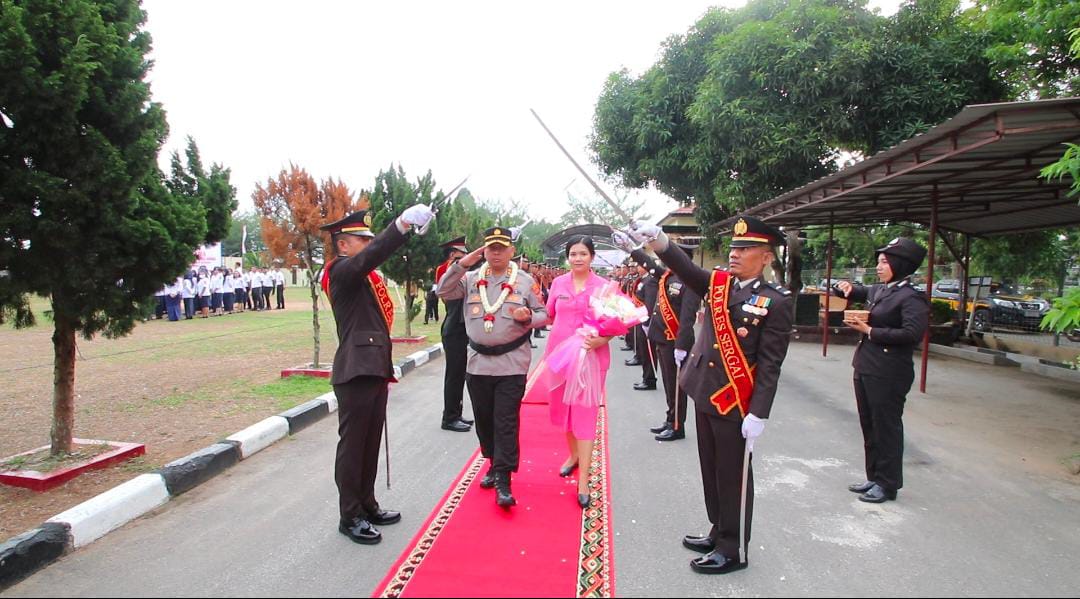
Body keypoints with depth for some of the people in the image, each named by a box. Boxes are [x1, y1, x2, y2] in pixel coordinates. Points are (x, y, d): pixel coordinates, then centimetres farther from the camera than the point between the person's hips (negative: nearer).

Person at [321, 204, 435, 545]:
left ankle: (367, 506, 27)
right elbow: (370, 256, -31)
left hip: (373, 370, 9)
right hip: (356, 372, -9)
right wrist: (403, 223, -44)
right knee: (352, 444, 0)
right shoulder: (341, 271, -10)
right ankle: (350, 517, 10)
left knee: (370, 443, 16)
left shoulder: (363, 277, 19)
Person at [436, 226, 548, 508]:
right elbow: (443, 292, -5)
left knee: (506, 422, -4)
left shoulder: (525, 281, 1)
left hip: (512, 365, -3)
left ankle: (503, 480, 0)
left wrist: (528, 317, -17)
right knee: (484, 419, 14)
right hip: (478, 363, 3)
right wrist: (461, 264, -12)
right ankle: (495, 463, 33)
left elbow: (543, 314, 5)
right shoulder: (471, 279, 6)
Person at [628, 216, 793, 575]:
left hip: (736, 405, -6)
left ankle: (734, 550, 22)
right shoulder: (717, 284, 6)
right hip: (705, 396, 6)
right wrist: (659, 241, -30)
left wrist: (758, 415, -17)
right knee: (711, 472, 19)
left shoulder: (776, 302, -11)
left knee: (733, 477, 6)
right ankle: (719, 532, 36)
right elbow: (686, 269, -12)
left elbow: (770, 365, -14)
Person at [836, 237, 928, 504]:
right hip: (865, 368, 9)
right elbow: (863, 293, 33)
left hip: (889, 374, -9)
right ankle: (874, 477, 29)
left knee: (886, 428, 2)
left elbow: (913, 333, -24)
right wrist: (850, 290, 10)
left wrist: (870, 331, -19)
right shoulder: (879, 291, 11)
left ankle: (887, 484, 15)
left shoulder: (911, 297, -13)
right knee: (869, 426, 16)